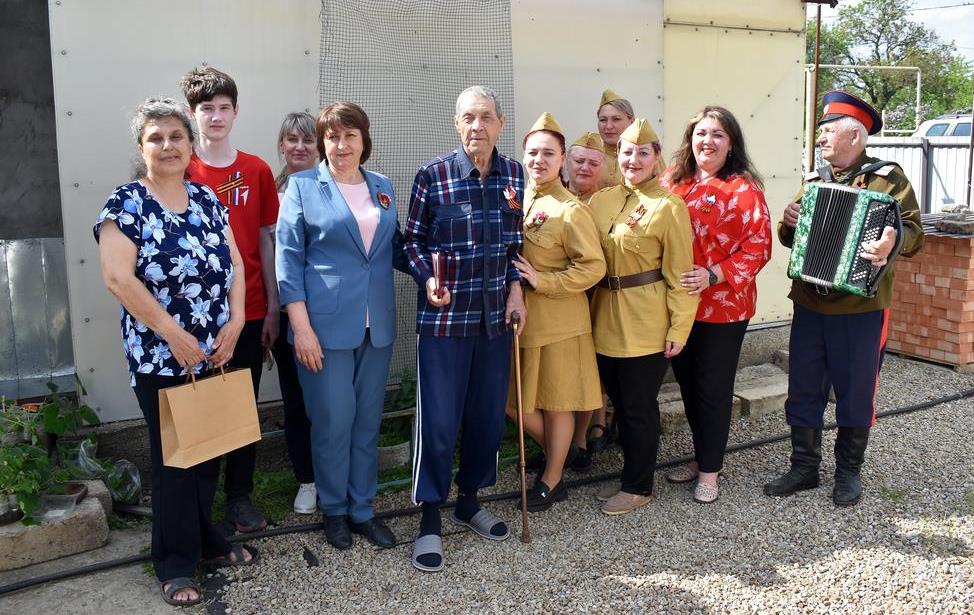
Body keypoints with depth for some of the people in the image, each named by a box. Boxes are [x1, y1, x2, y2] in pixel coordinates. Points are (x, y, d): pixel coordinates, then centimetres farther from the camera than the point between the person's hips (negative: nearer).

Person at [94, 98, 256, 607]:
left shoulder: (207, 199, 8)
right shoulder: (126, 203, -8)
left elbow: (234, 264, 8)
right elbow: (118, 278, -17)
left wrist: (235, 321, -6)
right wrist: (174, 333, -17)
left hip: (215, 353, 5)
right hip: (161, 359, -5)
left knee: (211, 450, 14)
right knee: (173, 458, 5)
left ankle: (204, 537, 35)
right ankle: (176, 563, 21)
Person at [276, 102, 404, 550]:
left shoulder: (382, 187, 12)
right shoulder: (303, 186, -1)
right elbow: (288, 258, -5)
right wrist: (301, 326, -12)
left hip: (376, 325, 4)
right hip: (326, 323, -4)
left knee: (368, 421, 11)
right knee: (333, 421, 2)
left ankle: (362, 509, 26)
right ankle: (334, 510, 23)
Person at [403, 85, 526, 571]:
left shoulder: (515, 175, 4)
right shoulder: (432, 175, -6)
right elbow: (412, 239, -1)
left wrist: (516, 289, 2)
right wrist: (427, 279, -17)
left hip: (495, 316, 4)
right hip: (443, 316, -4)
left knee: (488, 413, 13)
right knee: (438, 419, 0)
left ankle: (469, 500, 32)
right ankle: (430, 518, 15)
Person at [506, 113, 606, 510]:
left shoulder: (570, 210, -13)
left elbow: (593, 266, -15)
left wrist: (541, 281, -19)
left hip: (557, 321, -6)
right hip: (516, 315, 7)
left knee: (557, 402, 8)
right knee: (513, 400, 13)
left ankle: (552, 479, 26)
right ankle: (557, 450, 38)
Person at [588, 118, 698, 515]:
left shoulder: (668, 206, -10)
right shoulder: (600, 201, 7)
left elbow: (679, 274, -11)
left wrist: (679, 328, -12)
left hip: (646, 325, -6)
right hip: (606, 321, 6)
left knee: (639, 407, 5)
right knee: (619, 403, 16)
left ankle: (638, 486, 21)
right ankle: (631, 475, 33)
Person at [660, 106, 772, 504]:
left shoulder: (744, 189, -9)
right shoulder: (672, 181, 5)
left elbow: (758, 247, -12)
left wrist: (713, 275, -22)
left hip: (723, 308, -5)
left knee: (713, 389, 6)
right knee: (687, 382, 16)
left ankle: (710, 470, 21)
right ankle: (701, 456, 34)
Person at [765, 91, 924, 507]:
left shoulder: (886, 177, -4)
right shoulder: (815, 181, 11)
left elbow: (914, 233, -12)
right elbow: (791, 239, 17)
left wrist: (893, 242, -34)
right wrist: (789, 223, -5)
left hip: (860, 309, -4)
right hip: (809, 306, 5)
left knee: (855, 394, 8)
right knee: (803, 391, 9)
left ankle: (848, 472, 25)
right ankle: (804, 467, 24)